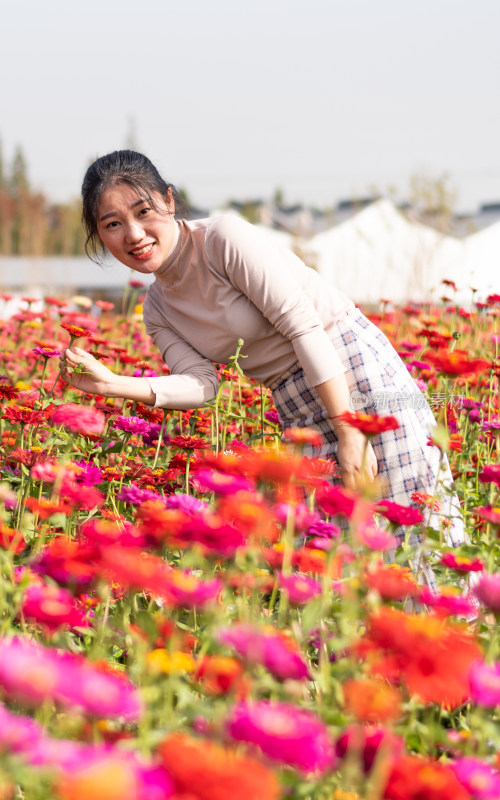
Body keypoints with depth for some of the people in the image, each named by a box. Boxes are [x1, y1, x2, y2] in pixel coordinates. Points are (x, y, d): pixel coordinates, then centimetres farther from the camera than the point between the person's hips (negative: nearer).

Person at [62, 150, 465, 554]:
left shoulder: (224, 236, -15)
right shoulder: (158, 312, 7)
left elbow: (303, 324, -20)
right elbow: (200, 384, -6)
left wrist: (349, 432, -24)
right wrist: (110, 384, -19)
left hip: (354, 366, -7)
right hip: (298, 412, 7)